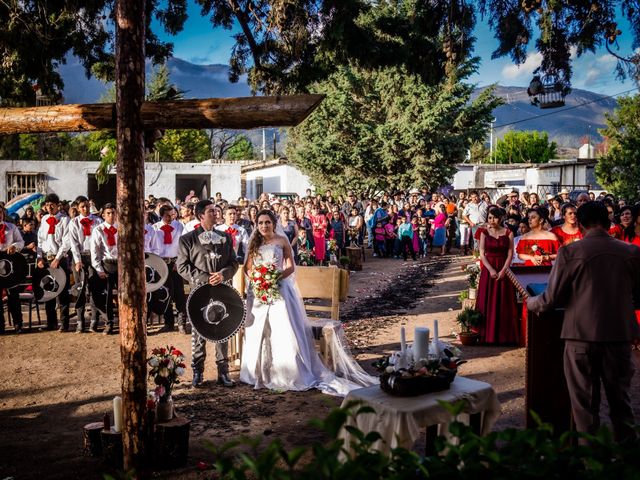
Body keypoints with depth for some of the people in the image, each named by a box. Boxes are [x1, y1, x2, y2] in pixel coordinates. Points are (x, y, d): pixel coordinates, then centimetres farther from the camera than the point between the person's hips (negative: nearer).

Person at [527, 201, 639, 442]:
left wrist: (531, 303, 13)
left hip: (582, 334, -2)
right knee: (620, 397, 17)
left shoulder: (570, 252, -11)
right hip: (620, 333, 3)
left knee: (585, 400, 11)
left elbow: (552, 298, -8)